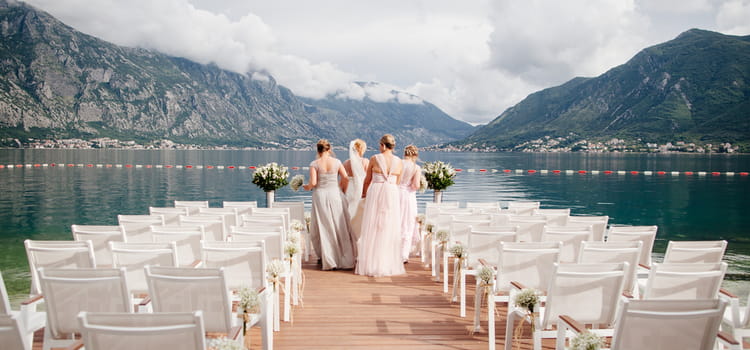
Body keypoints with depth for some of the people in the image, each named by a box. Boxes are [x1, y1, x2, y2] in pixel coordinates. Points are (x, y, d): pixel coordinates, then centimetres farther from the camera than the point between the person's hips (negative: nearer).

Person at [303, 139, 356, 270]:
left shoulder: (314, 164, -5)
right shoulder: (336, 162, 0)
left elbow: (313, 182, -12)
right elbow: (345, 179, -2)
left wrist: (307, 187, 9)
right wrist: (342, 191, 14)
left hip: (320, 195, -1)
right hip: (335, 194, 1)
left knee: (324, 229, 8)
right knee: (340, 228, 9)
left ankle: (329, 260, 12)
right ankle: (345, 259, 13)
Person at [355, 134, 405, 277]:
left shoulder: (374, 159, -3)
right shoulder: (398, 161, 5)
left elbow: (367, 180, 8)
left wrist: (364, 193, 24)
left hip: (375, 192, -2)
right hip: (392, 194, 2)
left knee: (373, 229, 4)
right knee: (389, 229, 8)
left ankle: (371, 264, 6)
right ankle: (389, 264, 12)